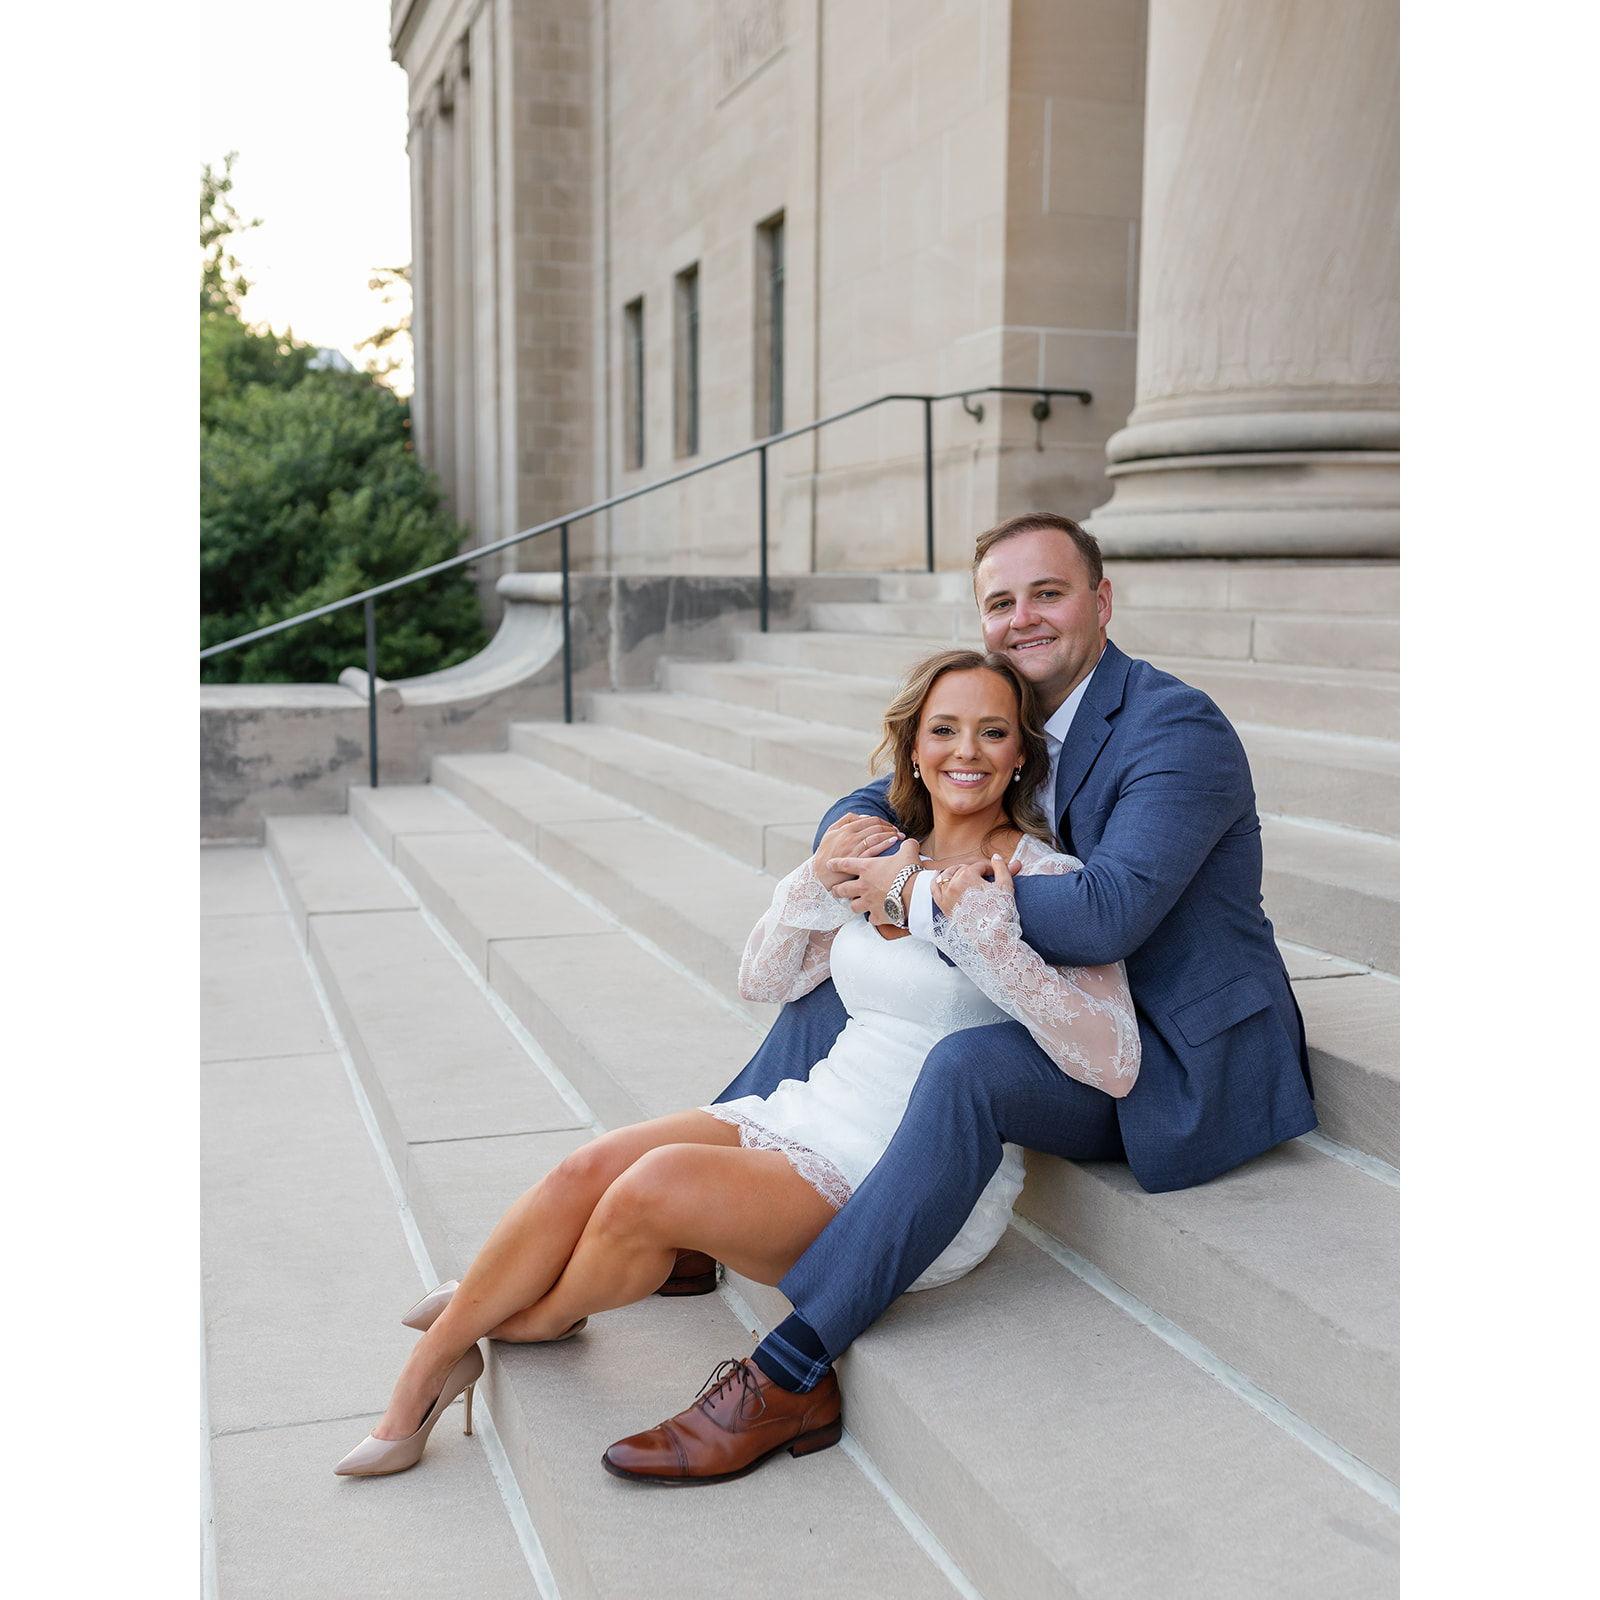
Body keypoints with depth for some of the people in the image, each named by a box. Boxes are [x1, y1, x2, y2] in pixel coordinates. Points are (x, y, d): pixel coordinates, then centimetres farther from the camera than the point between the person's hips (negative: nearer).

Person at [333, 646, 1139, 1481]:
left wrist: (988, 933, -25)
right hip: (810, 1117, 6)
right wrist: (817, 879, -3)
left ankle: (535, 1321, 8)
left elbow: (1114, 1066, -19)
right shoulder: (890, 860, 11)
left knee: (653, 1186, -24)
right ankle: (426, 1372, 4)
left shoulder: (1043, 880, -8)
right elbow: (763, 982, 15)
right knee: (589, 1169, -14)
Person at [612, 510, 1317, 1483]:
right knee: (830, 995, 6)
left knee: (968, 1066, -36)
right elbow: (860, 809, 9)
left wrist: (924, 892, -26)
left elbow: (1107, 915, -32)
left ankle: (798, 1364, -33)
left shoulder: (1178, 729, -19)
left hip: (1182, 1061, -9)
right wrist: (874, 842, -16)